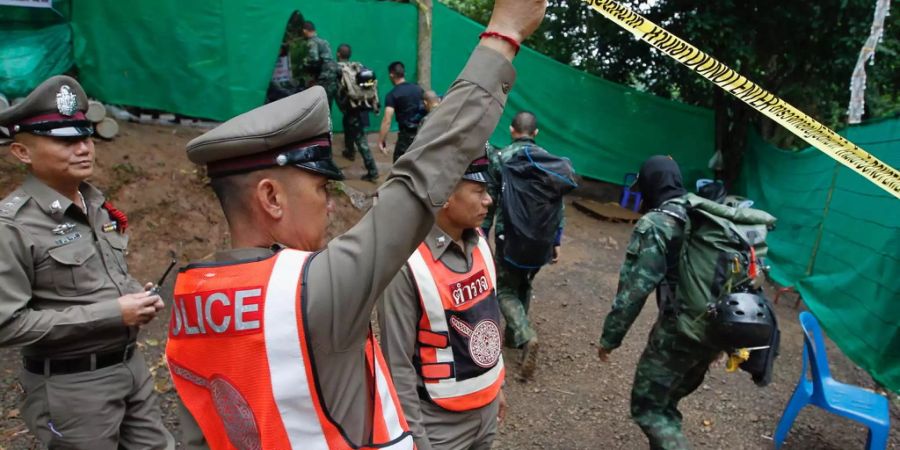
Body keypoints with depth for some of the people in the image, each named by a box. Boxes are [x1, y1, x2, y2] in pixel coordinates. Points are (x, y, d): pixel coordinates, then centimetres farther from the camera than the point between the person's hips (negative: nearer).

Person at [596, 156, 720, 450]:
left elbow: (634, 288, -16)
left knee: (648, 406, 5)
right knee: (666, 401, 24)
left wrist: (610, 337, -8)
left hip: (680, 330, -7)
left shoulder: (654, 224, -11)